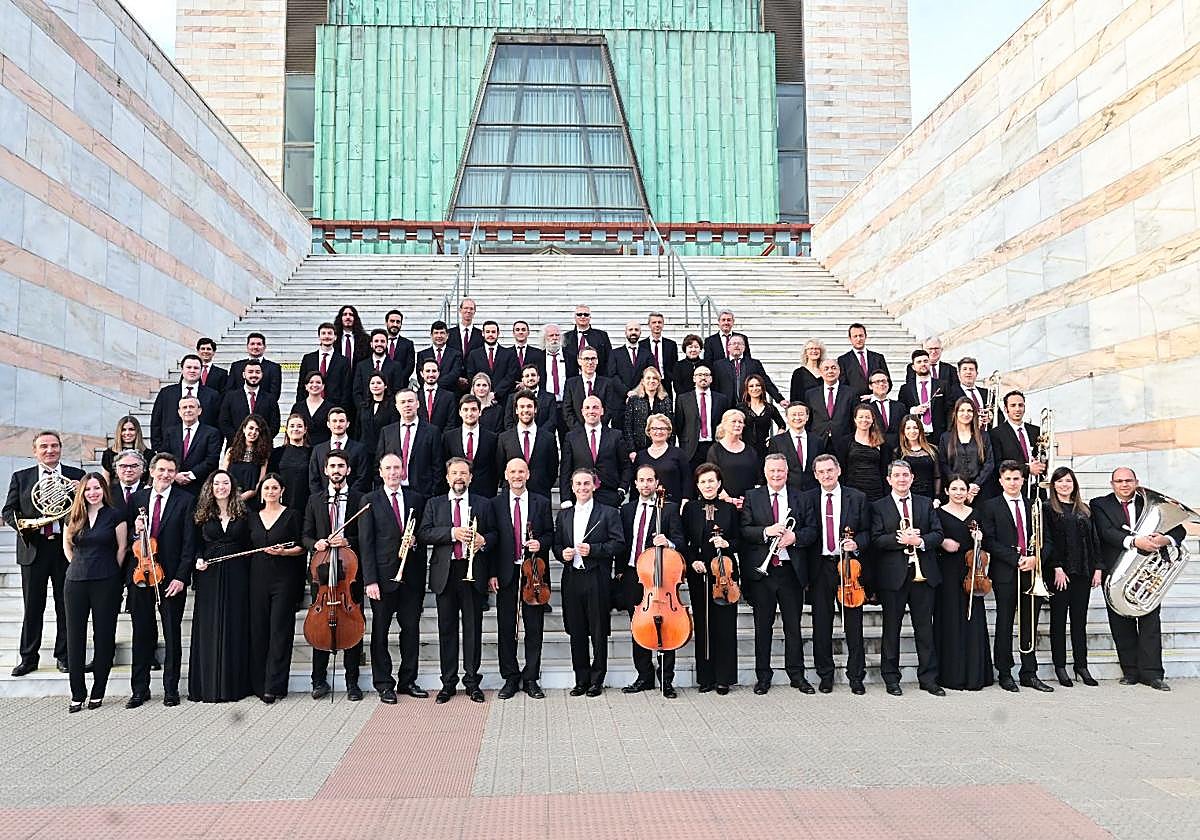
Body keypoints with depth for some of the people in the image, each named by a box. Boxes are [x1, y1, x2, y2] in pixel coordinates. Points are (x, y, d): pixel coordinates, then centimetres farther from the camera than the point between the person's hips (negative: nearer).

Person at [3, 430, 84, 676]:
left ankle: (64, 656, 16)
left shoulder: (76, 476, 6)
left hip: (66, 546, 0)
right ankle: (28, 657, 17)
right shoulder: (21, 477, 9)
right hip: (33, 546, 1)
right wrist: (20, 523, -12)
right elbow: (8, 511, 8)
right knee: (32, 606, 6)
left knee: (66, 605, 6)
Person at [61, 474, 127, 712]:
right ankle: (77, 694, 12)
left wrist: (111, 572, 3)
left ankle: (98, 692, 12)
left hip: (106, 583, -3)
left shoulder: (115, 515, -1)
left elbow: (122, 547, 2)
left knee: (104, 636, 2)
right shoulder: (73, 517, 9)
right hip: (75, 582, 3)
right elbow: (67, 546, 21)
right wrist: (79, 566, 13)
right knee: (75, 637, 3)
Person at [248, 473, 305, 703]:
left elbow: (302, 547, 1)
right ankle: (259, 684, 12)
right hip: (258, 578, 4)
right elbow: (249, 548, 19)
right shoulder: (253, 517, 14)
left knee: (280, 630, -5)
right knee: (258, 630, 4)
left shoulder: (293, 514, 2)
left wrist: (284, 551, -14)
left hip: (284, 579, -4)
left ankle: (274, 685, -2)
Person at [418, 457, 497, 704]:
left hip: (473, 572, 0)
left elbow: (494, 534, 10)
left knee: (473, 627, 3)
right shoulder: (434, 504, 10)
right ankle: (448, 682, 13)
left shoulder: (483, 504, 10)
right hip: (445, 572, 0)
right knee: (447, 628, 5)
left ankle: (472, 680, 13)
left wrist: (483, 540, -12)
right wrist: (452, 533, -15)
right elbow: (423, 533, -2)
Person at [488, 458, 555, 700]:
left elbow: (550, 534, 11)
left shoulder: (541, 503, 6)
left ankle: (531, 678, 14)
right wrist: (492, 573, -3)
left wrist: (541, 543, -12)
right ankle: (510, 678, 16)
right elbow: (491, 539, 2)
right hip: (506, 574, 0)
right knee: (506, 628, 5)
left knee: (534, 628, 4)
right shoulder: (496, 504, 4)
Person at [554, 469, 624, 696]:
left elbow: (618, 544, -6)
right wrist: (562, 553, -2)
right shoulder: (563, 515, 15)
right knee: (576, 633, 8)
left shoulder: (608, 513, 1)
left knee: (598, 633, 2)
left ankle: (597, 680, 13)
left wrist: (593, 549, -16)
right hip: (572, 580, 4)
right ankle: (581, 680, 18)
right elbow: (556, 545, 19)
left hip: (597, 580, -4)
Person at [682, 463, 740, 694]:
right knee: (702, 625, 4)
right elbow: (684, 542, 7)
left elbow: (738, 541, 9)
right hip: (698, 574, 1)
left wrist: (727, 544, -11)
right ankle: (705, 677, 13)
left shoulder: (730, 509, 6)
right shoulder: (690, 509, 6)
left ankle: (724, 678, 9)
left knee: (725, 625, 0)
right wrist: (693, 561, -8)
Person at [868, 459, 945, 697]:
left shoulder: (926, 503, 12)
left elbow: (938, 533, 4)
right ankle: (891, 678, 14)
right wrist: (900, 539, -21)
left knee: (925, 627, 7)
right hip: (893, 575, -2)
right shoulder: (878, 507, 2)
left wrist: (920, 541, -15)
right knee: (891, 628, 5)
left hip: (923, 573, 2)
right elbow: (876, 539, -8)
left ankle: (928, 677, 16)